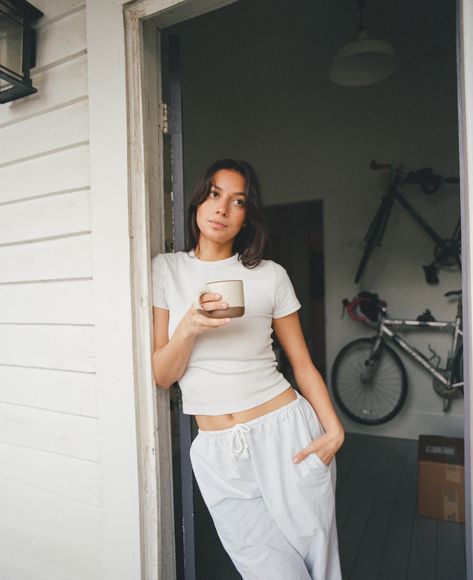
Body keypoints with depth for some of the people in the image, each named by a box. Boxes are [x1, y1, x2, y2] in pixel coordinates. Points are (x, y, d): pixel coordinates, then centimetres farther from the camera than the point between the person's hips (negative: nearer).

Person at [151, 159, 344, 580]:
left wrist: (334, 428, -9)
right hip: (218, 453, 0)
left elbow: (303, 363, 4)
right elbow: (161, 376, -1)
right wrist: (189, 328, -19)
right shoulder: (166, 269, 2)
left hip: (286, 432, 0)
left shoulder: (270, 275, 1)